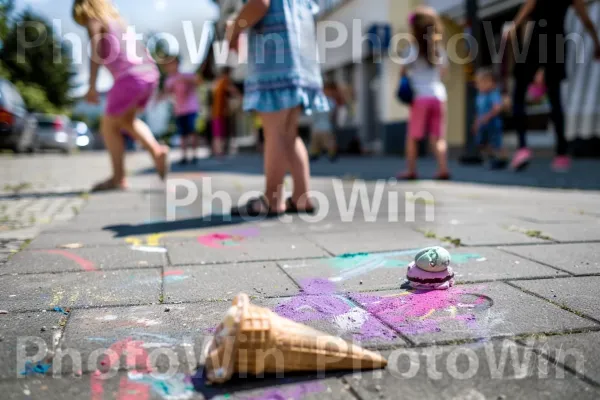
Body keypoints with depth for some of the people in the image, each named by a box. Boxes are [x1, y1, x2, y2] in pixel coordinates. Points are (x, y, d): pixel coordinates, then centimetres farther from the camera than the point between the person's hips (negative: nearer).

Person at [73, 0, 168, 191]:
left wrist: (92, 87, -12)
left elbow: (96, 53, -10)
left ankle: (119, 178, 11)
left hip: (129, 77, -8)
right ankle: (156, 150, 5)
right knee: (126, 120, 27)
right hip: (149, 74, 8)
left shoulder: (94, 22, 4)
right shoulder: (117, 19, 26)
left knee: (109, 126, 9)